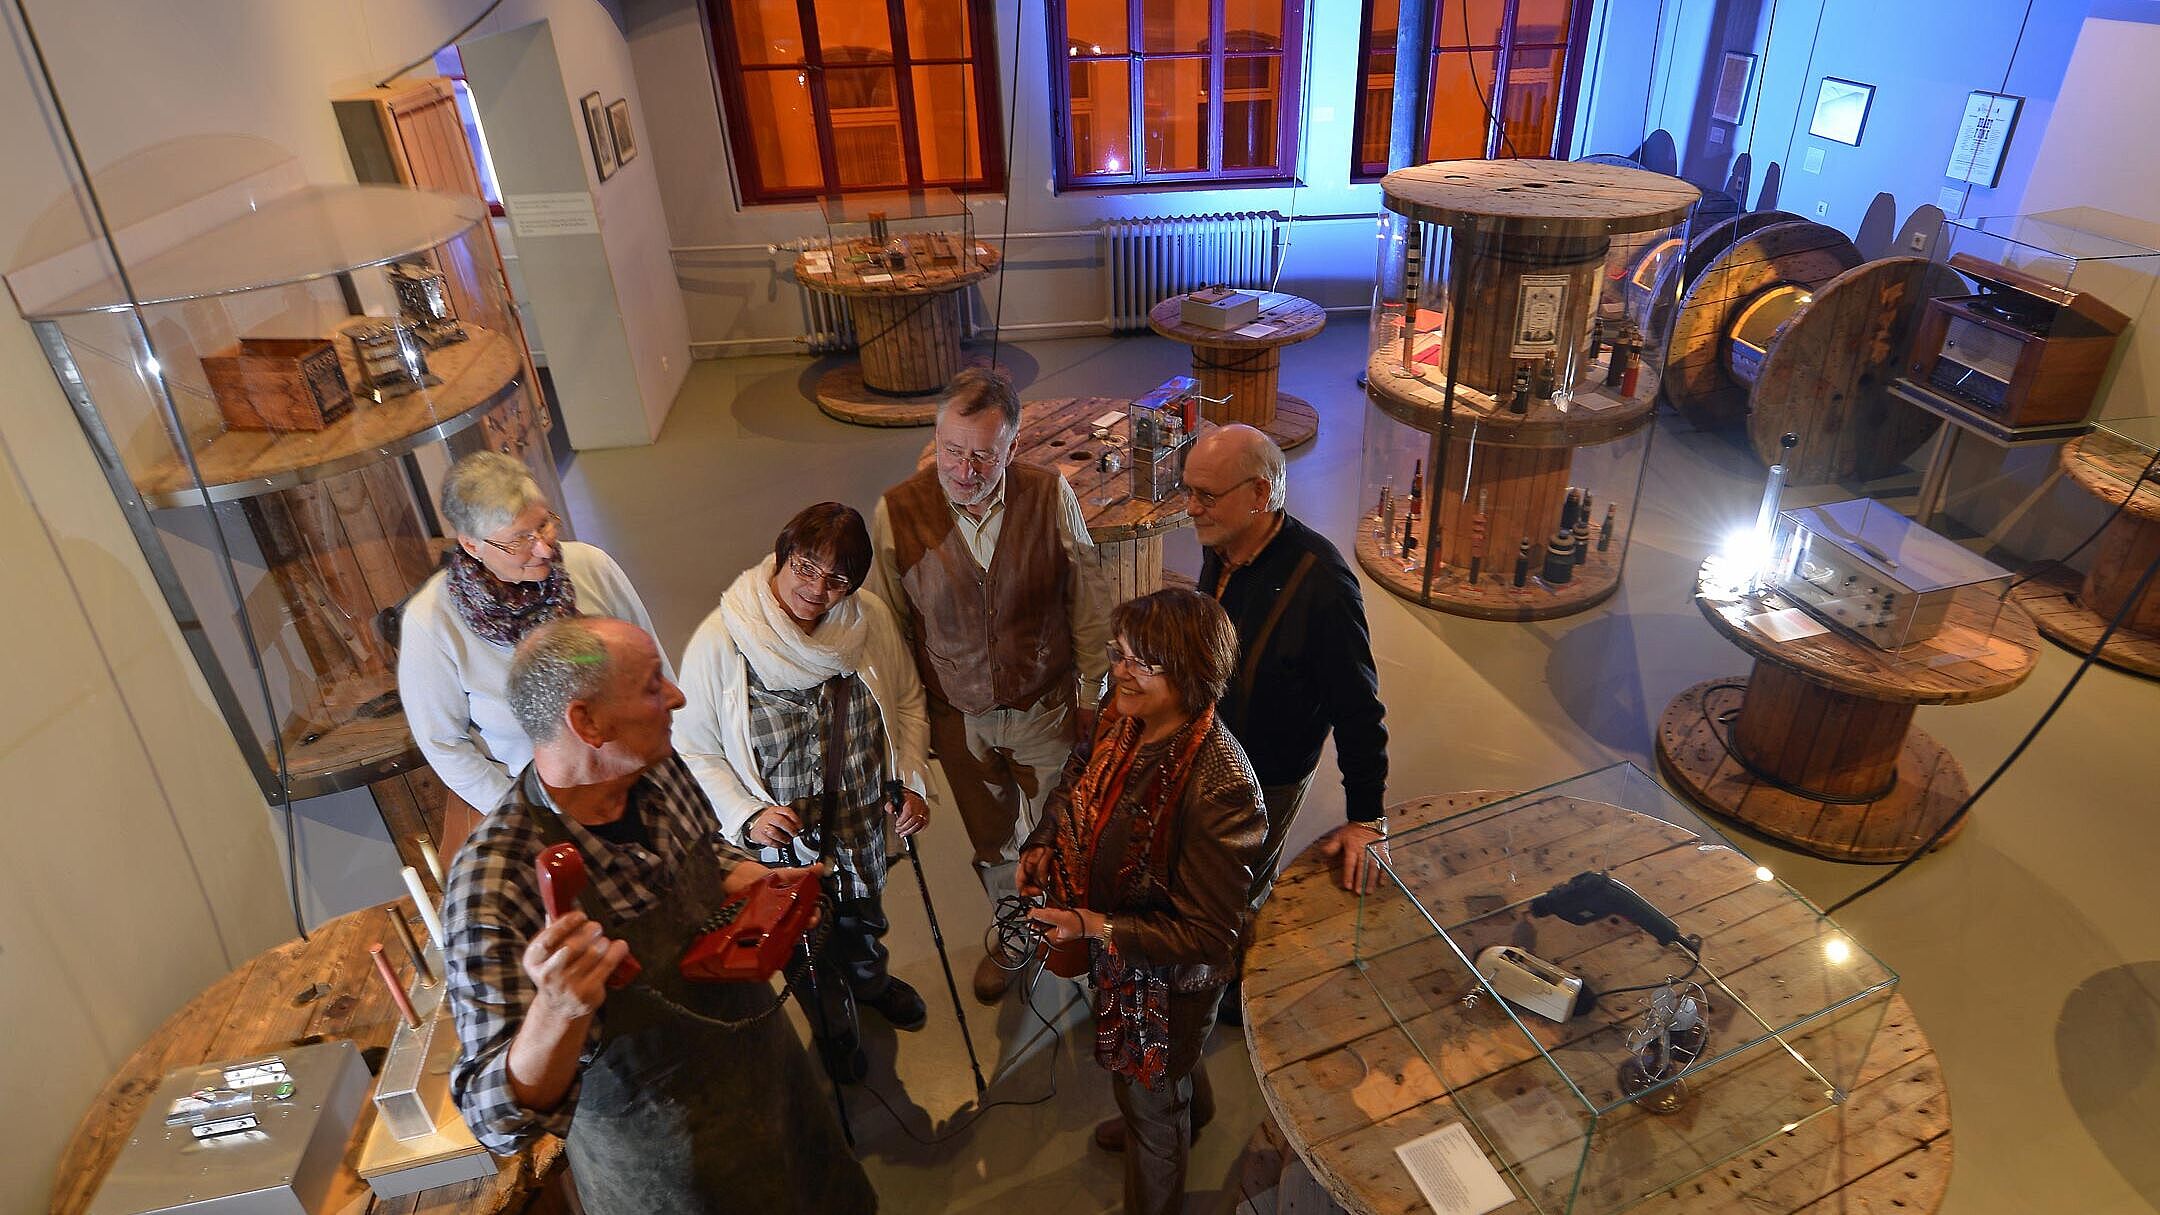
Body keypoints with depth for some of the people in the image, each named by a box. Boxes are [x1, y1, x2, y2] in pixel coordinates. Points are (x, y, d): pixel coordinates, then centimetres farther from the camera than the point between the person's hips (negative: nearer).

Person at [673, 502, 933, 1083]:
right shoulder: (719, 643, -27)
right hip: (782, 836, -3)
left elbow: (907, 699, -1)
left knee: (863, 918, 33)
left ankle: (871, 979, 68)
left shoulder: (871, 620, -17)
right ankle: (834, 1022, 59)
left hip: (862, 818, 3)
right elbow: (695, 751, -16)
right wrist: (746, 815, -26)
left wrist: (911, 780, -8)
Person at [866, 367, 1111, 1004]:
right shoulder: (897, 511, -17)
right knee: (992, 845, 23)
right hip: (958, 718, 1)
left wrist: (1091, 691, 1)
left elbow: (1087, 603, -5)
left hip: (1045, 709, -1)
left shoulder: (1051, 495, -17)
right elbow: (888, 626, -5)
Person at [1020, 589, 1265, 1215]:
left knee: (1149, 1096, 22)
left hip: (1169, 976, -7)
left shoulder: (1217, 786, -39)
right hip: (1116, 948, 7)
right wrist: (1044, 844, -9)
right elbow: (1079, 780, 7)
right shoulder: (1123, 719, -16)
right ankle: (1187, 1112, 70)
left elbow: (1209, 935, -31)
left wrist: (1095, 927, -34)